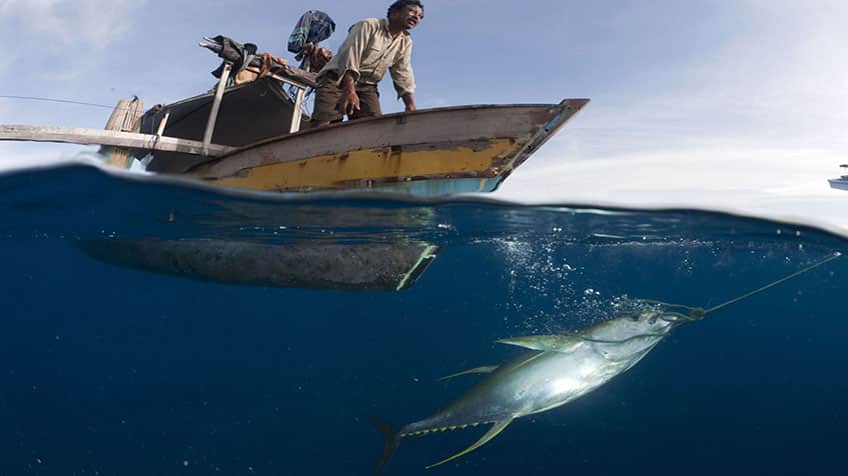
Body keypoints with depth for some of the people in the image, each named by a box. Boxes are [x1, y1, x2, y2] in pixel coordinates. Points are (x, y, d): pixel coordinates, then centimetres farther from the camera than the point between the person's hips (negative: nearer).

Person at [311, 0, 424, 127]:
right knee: (323, 124, -24)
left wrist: (411, 105, -10)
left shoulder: (406, 42, 9)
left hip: (366, 86, 5)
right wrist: (349, 90, -36)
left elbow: (403, 75, 5)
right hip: (337, 78, -5)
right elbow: (349, 56, -21)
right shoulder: (368, 25, -9)